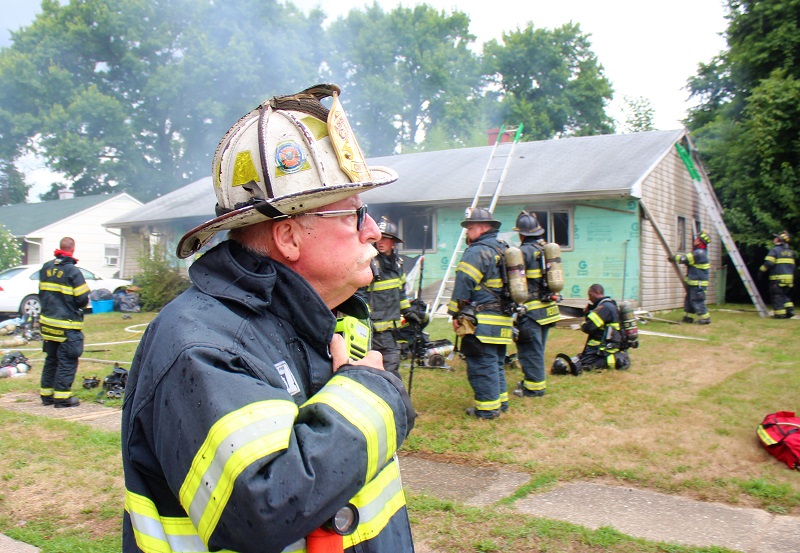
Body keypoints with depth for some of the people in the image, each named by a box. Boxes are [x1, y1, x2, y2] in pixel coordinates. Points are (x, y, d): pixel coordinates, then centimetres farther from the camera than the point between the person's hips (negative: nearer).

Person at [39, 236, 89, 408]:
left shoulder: (45, 268, 6)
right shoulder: (73, 271, -15)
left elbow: (41, 293, 14)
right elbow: (82, 299, -14)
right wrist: (77, 307, 7)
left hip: (47, 322, 7)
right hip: (67, 326, -7)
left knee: (51, 359, 17)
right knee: (67, 361, 0)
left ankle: (46, 394, 23)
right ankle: (62, 396, 1)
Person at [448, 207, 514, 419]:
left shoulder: (476, 252, -13)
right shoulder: (504, 250, 16)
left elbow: (464, 284, -16)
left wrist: (455, 314, -10)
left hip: (481, 322, -9)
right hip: (503, 320, 9)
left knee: (481, 364, -3)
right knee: (496, 362, 19)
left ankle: (487, 408, 2)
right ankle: (500, 400, 28)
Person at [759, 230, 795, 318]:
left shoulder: (775, 250, -8)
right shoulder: (791, 251, 15)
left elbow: (768, 263, -16)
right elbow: (792, 265, 16)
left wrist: (761, 271, -5)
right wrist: (791, 275, 21)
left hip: (778, 278, -7)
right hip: (789, 277, 7)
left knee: (777, 295, -1)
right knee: (785, 295, 19)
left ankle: (780, 313, -4)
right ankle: (789, 309, 9)